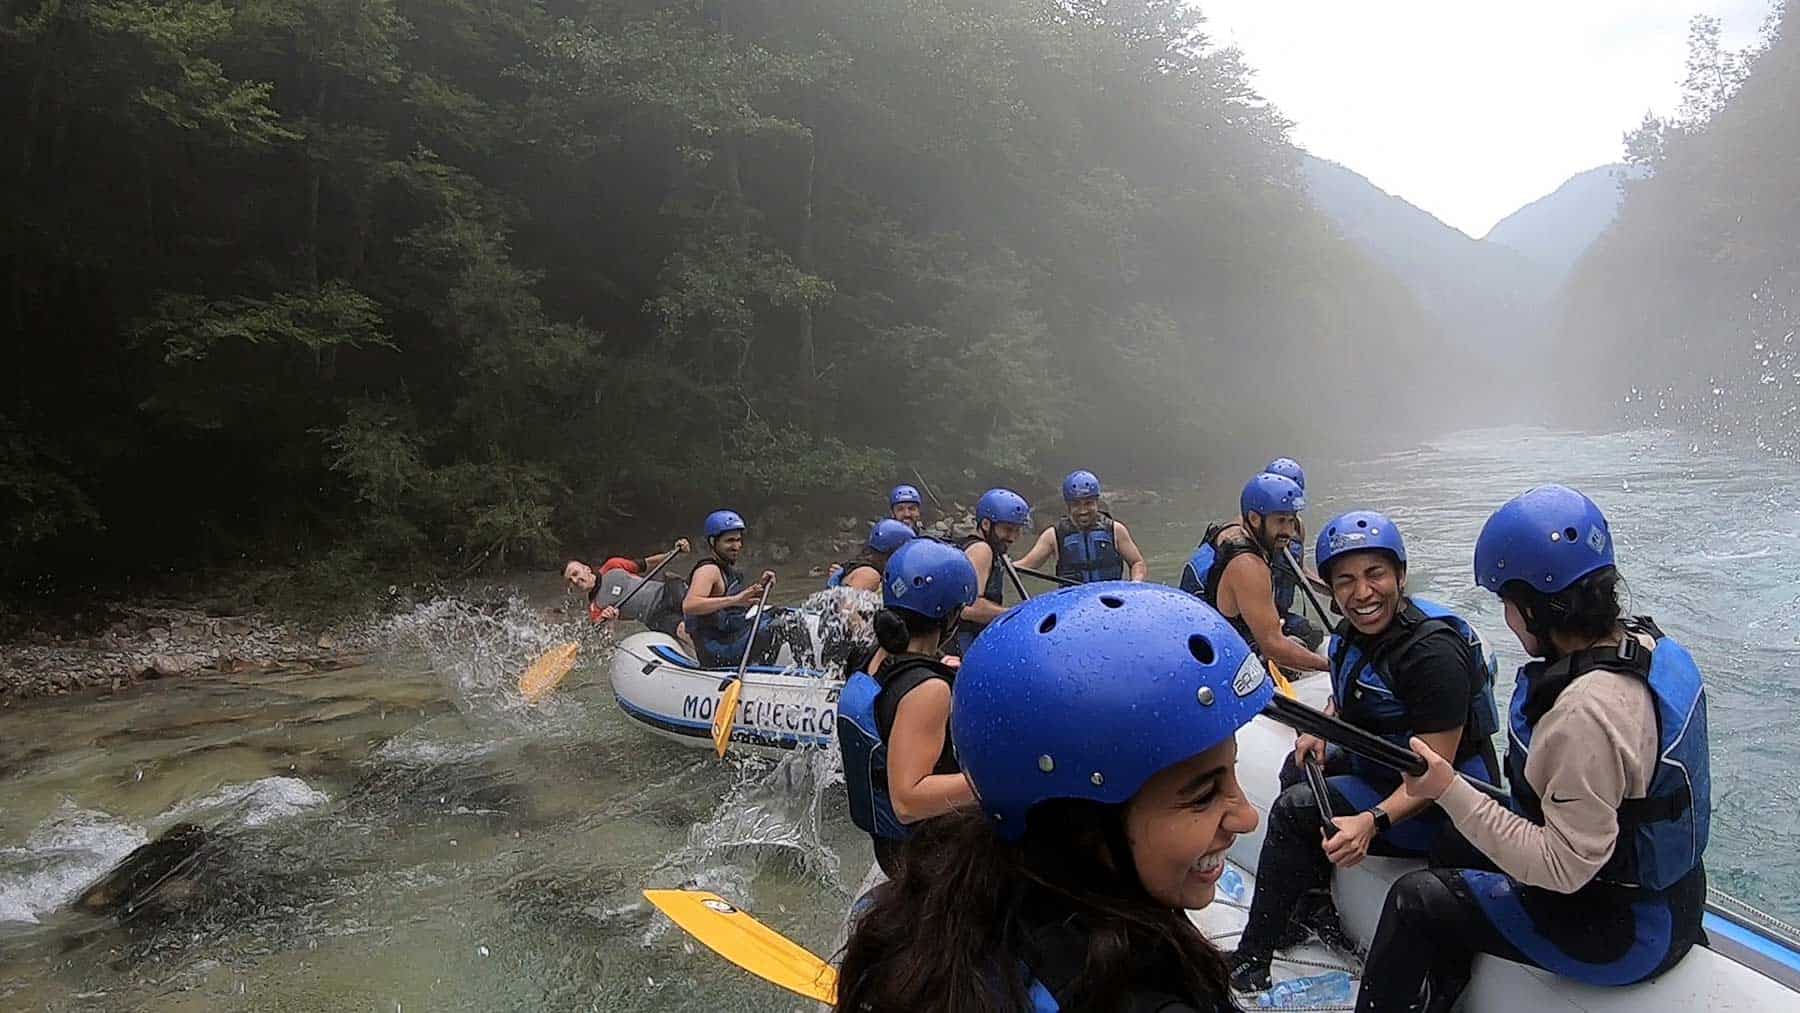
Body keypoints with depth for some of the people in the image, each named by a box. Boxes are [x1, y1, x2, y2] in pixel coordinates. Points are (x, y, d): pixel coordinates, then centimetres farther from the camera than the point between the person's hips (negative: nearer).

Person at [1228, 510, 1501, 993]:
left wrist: (1373, 822, -43)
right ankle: (1315, 909, 22)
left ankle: (1249, 964, -2)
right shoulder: (1354, 631, -2)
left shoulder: (1432, 651, -28)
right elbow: (1345, 698, 20)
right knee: (1300, 768, 18)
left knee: (1294, 809, -14)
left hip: (1443, 806, -10)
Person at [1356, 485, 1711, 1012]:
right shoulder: (1650, 643, -4)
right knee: (1457, 850, 22)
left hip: (1624, 934, -9)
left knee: (1416, 899, 1)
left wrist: (1449, 791, -27)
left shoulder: (1586, 713, -33)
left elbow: (1563, 869, -29)